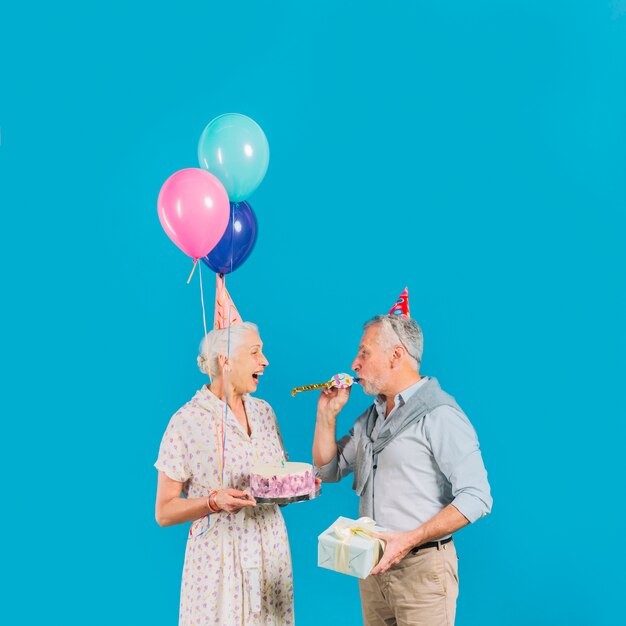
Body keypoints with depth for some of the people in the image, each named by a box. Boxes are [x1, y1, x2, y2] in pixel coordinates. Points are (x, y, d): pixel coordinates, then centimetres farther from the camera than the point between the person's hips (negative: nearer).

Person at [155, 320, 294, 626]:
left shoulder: (264, 412, 6)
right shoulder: (187, 422, -12)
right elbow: (164, 513, -9)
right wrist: (214, 501, -24)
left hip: (271, 552, 5)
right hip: (217, 561, -5)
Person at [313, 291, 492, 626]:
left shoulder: (439, 415, -14)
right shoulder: (371, 417, 11)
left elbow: (476, 497, -19)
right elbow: (328, 470, 16)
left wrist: (410, 539, -24)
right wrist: (327, 412, 4)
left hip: (421, 568, -7)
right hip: (373, 565, 7)